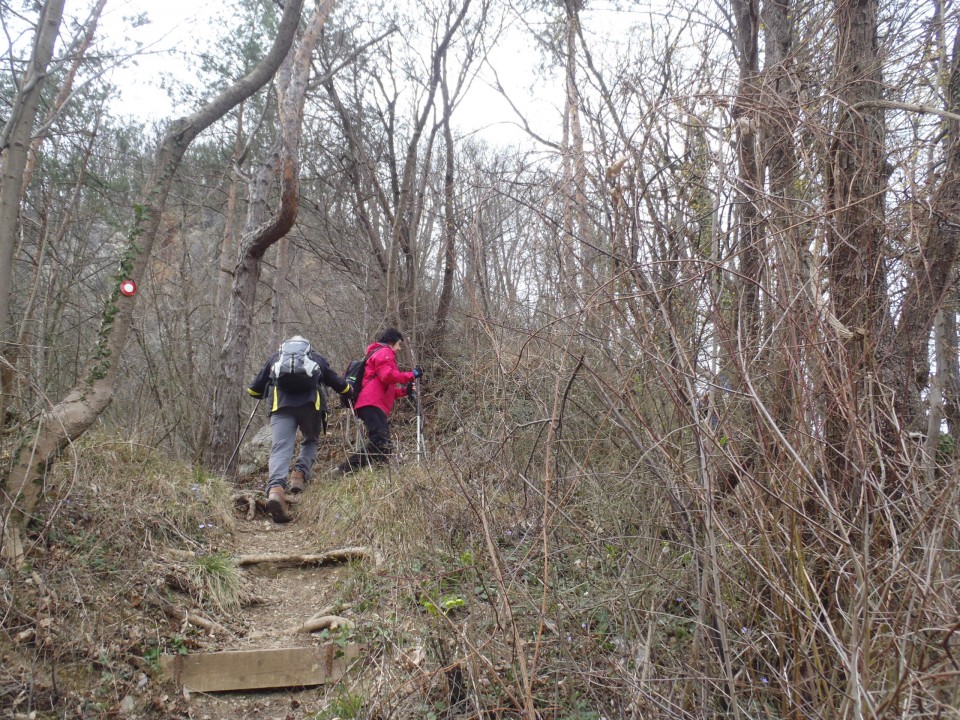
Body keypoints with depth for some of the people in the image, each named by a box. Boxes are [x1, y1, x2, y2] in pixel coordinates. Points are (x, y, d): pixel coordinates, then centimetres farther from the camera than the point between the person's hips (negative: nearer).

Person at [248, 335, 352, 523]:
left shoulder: (275, 357, 31)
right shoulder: (317, 358, 30)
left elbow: (255, 389, 32)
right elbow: (337, 382, 35)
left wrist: (258, 393, 55)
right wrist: (349, 389, 56)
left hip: (281, 403, 0)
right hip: (310, 402, 0)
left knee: (281, 447, -11)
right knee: (311, 441, 22)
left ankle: (275, 488, -35)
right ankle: (300, 473, -5)